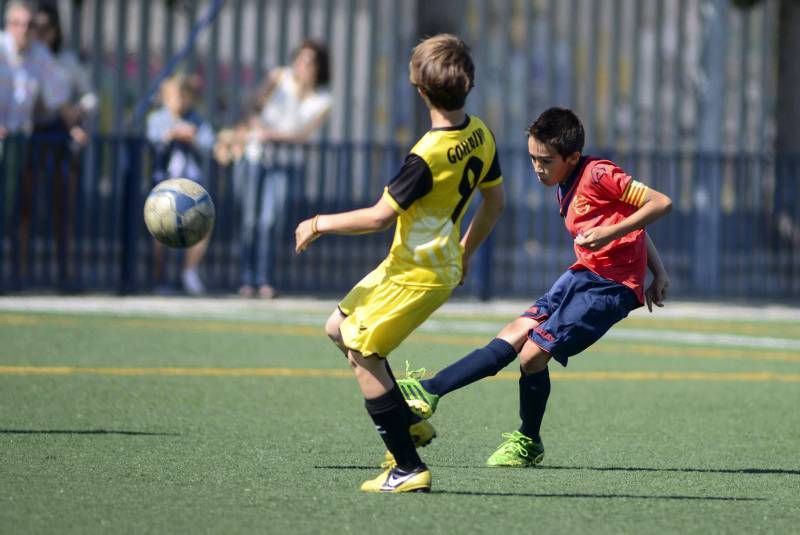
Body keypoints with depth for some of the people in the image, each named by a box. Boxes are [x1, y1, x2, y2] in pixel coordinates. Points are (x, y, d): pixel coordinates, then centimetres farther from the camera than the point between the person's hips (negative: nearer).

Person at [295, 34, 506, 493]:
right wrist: (465, 253, 26)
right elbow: (495, 201, 13)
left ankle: (409, 469, -3)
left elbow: (380, 216, -22)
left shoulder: (428, 157, -27)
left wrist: (320, 224, -7)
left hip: (417, 274, -9)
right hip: (443, 263, 9)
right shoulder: (481, 135, 0)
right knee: (339, 329, 19)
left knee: (361, 352, -3)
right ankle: (409, 422, 24)